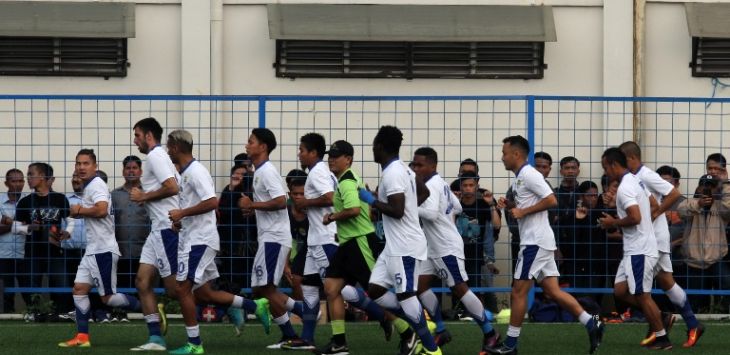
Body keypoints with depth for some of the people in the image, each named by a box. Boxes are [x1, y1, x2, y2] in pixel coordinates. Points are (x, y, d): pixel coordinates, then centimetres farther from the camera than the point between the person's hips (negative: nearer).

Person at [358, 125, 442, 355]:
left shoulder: (392, 174, -17)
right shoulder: (402, 169, 13)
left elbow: (397, 210, -25)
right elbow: (424, 193, 28)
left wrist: (371, 200, -13)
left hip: (405, 247, -10)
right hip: (395, 247, 10)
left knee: (405, 296, -8)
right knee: (375, 291, 9)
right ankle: (418, 324, 11)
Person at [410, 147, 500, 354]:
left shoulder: (431, 186, -17)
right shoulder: (440, 183, 14)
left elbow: (431, 213, -30)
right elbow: (456, 206, 25)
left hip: (447, 248, -10)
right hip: (435, 249, 10)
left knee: (459, 290, -9)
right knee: (420, 285, 5)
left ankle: (489, 333, -3)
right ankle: (441, 332, 9)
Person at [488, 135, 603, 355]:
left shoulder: (529, 174, -12)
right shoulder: (519, 178, 19)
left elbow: (551, 200, -20)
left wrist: (523, 211, -17)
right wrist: (509, 206, 11)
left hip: (536, 241, -10)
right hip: (534, 240, 10)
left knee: (518, 291, -6)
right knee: (552, 290, 5)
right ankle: (591, 324, 2)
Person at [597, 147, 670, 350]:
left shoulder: (625, 188, -18)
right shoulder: (636, 181, 13)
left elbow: (635, 217, -27)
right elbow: (654, 207, 21)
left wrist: (613, 223, -11)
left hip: (639, 251, -10)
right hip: (634, 249, 10)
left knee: (642, 295, -3)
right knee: (620, 290, 11)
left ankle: (662, 338, 4)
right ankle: (658, 316, 15)